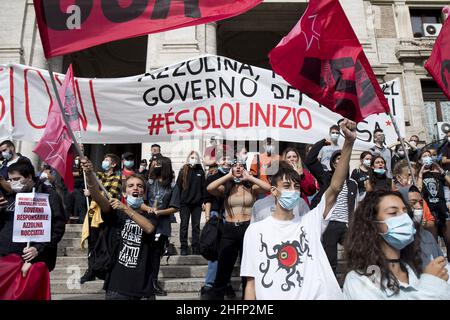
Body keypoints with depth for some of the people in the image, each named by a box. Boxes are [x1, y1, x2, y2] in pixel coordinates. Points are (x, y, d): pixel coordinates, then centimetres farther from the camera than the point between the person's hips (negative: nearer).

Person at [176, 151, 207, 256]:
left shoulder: (200, 172, 7)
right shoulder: (183, 171, 2)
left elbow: (204, 187, 8)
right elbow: (178, 186, 1)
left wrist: (204, 200, 1)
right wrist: (178, 200, -4)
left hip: (197, 203, 2)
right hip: (185, 203, -1)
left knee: (196, 226, 6)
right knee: (184, 225, 2)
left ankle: (195, 248, 13)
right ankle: (184, 248, 8)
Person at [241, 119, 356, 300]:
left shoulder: (310, 222, 3)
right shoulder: (256, 230, 0)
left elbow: (335, 187, -9)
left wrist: (349, 143, -17)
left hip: (319, 295, 2)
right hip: (271, 296, -1)